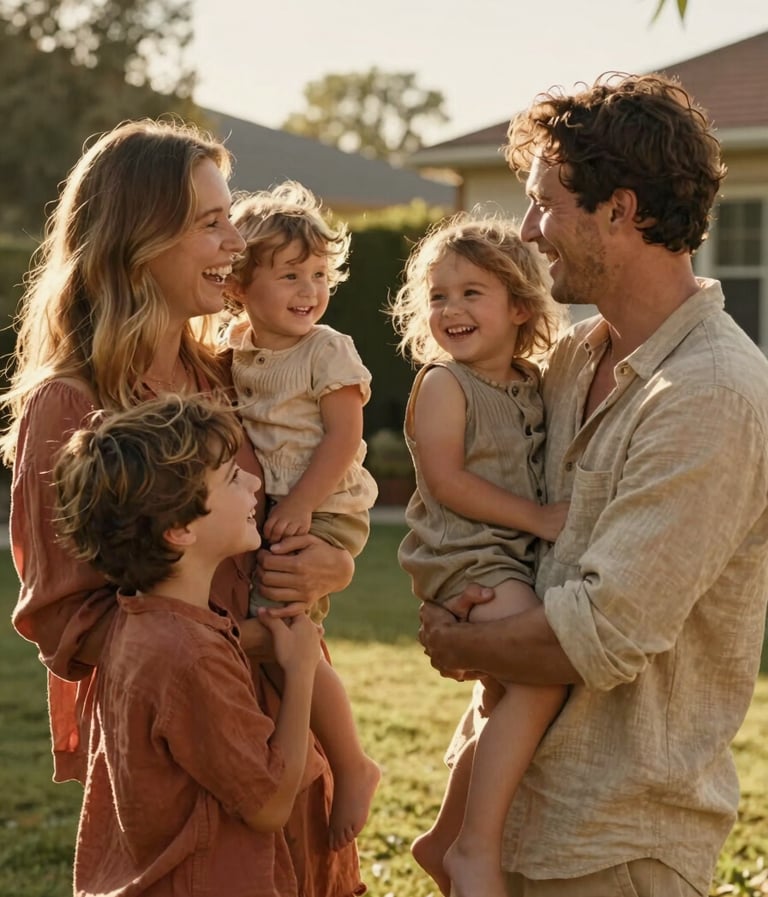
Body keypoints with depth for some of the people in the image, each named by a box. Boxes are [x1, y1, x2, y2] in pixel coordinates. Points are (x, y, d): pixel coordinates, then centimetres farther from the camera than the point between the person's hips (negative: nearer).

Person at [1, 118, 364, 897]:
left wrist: (330, 566, -9)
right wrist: (244, 641, -19)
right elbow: (63, 619, -12)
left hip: (282, 724, 6)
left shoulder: (229, 383, 6)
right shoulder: (67, 407, -12)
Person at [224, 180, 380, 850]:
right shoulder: (234, 352, 9)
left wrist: (298, 505, -19)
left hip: (323, 514, -8)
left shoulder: (328, 351, -9)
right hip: (265, 515, 8)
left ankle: (353, 766, -2)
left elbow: (343, 438, -14)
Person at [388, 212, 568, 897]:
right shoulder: (442, 383, -7)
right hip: (466, 557, -8)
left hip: (520, 557, 8)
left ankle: (443, 840, 33)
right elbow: (446, 481, -15)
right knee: (541, 676, -25)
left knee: (508, 704, 15)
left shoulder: (535, 384, 12)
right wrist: (536, 518, -17)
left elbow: (551, 470, 25)